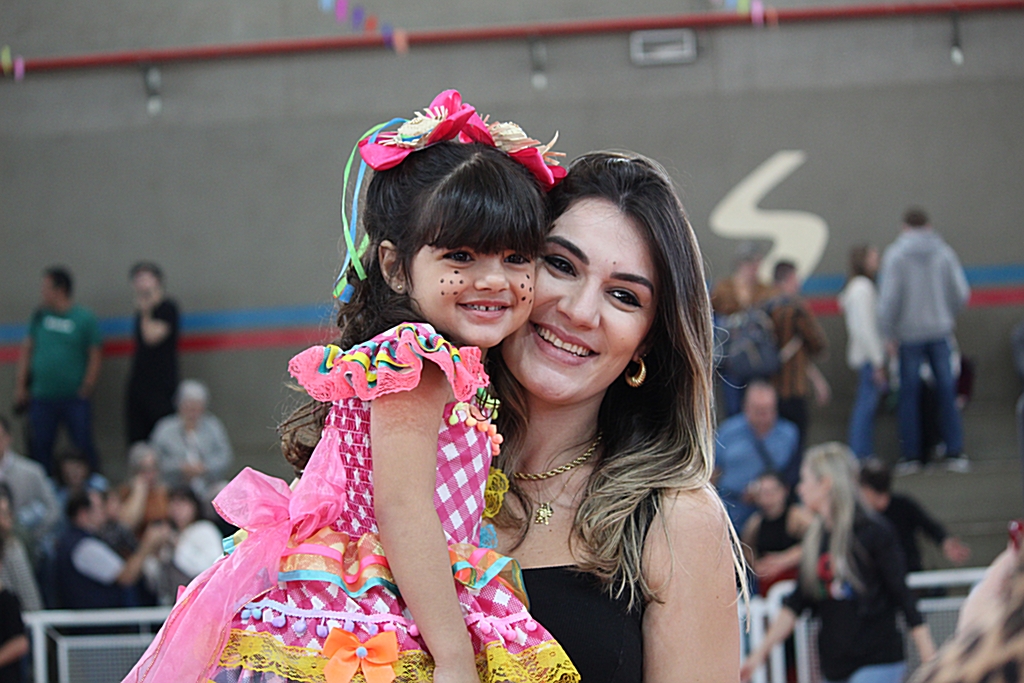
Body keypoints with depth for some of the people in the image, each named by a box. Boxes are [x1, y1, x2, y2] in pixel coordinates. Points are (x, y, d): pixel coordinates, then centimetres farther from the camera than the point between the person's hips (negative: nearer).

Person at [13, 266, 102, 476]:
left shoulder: (84, 318, -3)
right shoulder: (40, 315, 7)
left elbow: (95, 356, -2)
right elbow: (27, 350, 11)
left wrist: (86, 387, -9)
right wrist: (20, 386, 6)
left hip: (74, 398, -4)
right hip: (42, 399, 4)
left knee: (83, 447, -3)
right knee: (40, 448, 7)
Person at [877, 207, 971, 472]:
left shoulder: (895, 255, -7)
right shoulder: (944, 253, 1)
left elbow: (889, 298, -11)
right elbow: (962, 293, 2)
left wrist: (888, 333, -3)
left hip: (909, 334, -2)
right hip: (940, 332, 2)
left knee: (909, 393, 5)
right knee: (947, 391, 6)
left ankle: (911, 454, 5)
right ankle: (955, 452, 3)